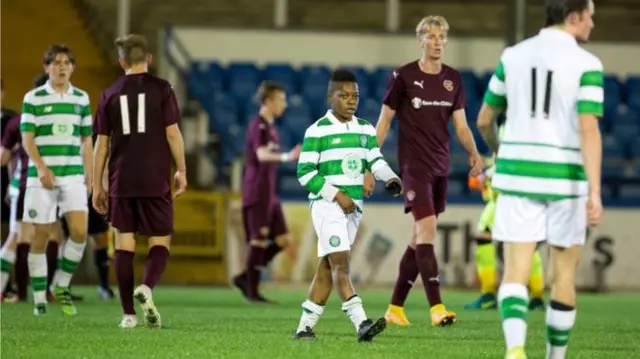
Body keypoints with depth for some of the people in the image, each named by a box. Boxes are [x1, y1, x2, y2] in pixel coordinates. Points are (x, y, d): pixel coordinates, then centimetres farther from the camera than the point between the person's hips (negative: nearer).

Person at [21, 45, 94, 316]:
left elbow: (86, 141, 15)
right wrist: (41, 168, -18)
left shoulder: (81, 98, 10)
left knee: (79, 231, -12)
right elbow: (27, 139, -4)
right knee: (40, 236, -1)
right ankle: (40, 299, 7)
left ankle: (62, 286, 9)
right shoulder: (33, 98, 0)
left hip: (73, 175, 2)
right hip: (41, 176, -2)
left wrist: (89, 176, 9)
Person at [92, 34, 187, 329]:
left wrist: (97, 186, 11)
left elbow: (102, 143, 6)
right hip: (155, 181, -2)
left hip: (121, 182, 2)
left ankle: (128, 313, 2)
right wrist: (182, 171, 6)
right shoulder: (161, 89, 0)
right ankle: (146, 287, -19)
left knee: (124, 242, 5)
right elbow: (172, 133, -4)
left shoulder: (110, 94, 6)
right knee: (160, 240, 8)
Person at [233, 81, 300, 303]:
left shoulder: (270, 126, 17)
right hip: (257, 193, -9)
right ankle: (252, 292, 1)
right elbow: (261, 155, -29)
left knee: (282, 240, 6)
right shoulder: (259, 126, -12)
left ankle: (245, 278, 11)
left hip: (269, 195, 9)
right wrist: (286, 157, -44)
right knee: (259, 241, -5)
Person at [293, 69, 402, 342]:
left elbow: (376, 161, 6)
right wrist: (336, 195, -16)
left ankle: (305, 326, 18)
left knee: (327, 267, 10)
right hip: (326, 205, -7)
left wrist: (390, 178, -16)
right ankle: (361, 324, -29)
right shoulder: (317, 131, -7)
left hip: (354, 206, 7)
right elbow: (305, 172, -9)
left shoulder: (366, 130, 11)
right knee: (340, 262, -17)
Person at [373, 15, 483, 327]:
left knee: (420, 238, 9)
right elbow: (384, 121, -1)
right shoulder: (403, 77, -5)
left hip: (440, 167, 6)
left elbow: (460, 125, 9)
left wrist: (473, 152, -10)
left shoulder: (453, 79, 9)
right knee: (427, 229, -17)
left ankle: (396, 307, 19)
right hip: (414, 165, -6)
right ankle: (436, 307, -23)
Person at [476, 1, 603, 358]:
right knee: (564, 275, 15)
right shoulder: (586, 64, -7)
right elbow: (588, 130, -17)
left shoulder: (514, 56, 6)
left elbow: (484, 120, 14)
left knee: (515, 273, -4)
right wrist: (595, 194, -20)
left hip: (517, 174, 2)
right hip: (565, 178, -2)